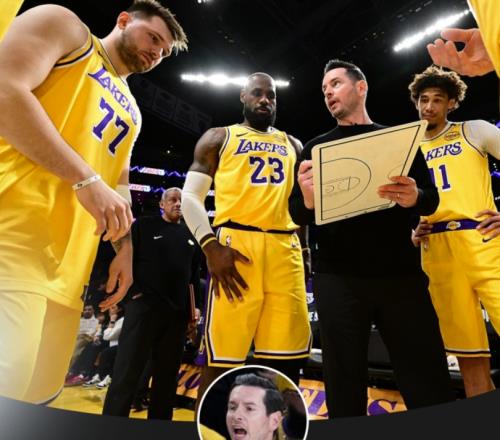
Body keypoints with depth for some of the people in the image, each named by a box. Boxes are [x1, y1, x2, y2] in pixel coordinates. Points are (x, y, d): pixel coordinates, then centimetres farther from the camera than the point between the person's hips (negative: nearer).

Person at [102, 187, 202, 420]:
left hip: (178, 312, 4)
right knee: (127, 370, -2)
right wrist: (135, 291, -9)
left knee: (167, 373, 11)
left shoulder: (191, 235, 15)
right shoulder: (143, 225, 5)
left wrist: (194, 304, 9)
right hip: (144, 305, -4)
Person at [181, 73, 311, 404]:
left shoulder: (292, 145, 24)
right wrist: (210, 245, -10)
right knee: (222, 357, -3)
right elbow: (191, 196, 5)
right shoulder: (219, 138, 14)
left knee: (287, 357, 5)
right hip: (236, 244, -3)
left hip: (285, 248, 4)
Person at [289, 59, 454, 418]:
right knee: (345, 390, 9)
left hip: (402, 275, 1)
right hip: (338, 279, 0)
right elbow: (297, 216, 4)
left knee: (432, 389, 6)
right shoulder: (316, 148, 11)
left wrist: (413, 198, -16)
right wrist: (308, 201, -20)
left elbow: (432, 199, 8)